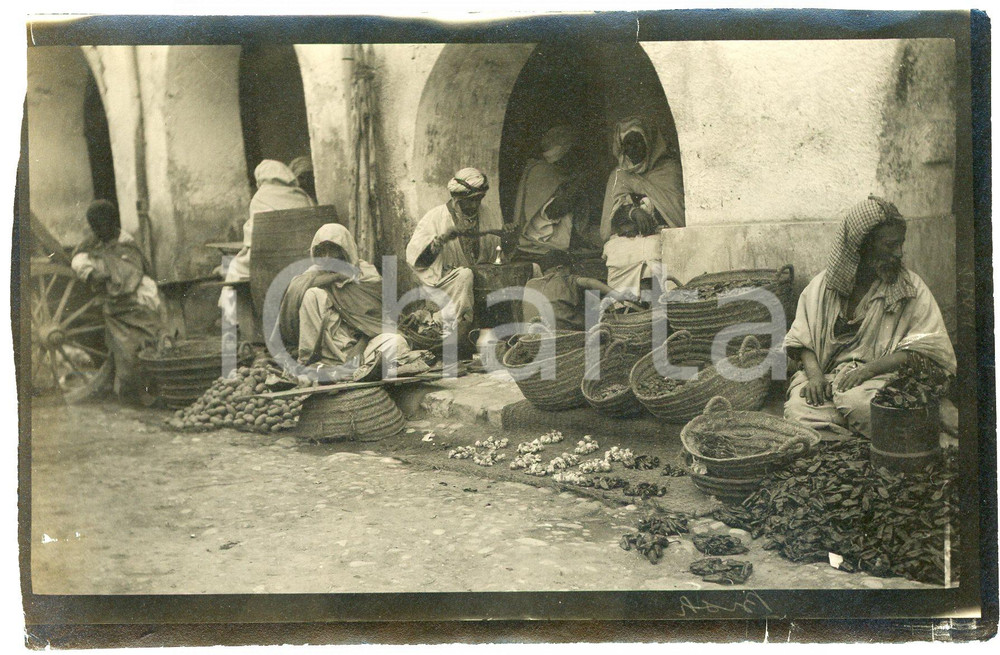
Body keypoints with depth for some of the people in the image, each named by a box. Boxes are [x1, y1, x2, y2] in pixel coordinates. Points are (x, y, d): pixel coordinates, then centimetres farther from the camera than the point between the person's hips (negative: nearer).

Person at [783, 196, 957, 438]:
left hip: (882, 378, -1)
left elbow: (923, 348, -3)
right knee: (797, 408, -31)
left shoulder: (911, 288, 6)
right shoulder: (823, 285, 11)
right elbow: (801, 339, 9)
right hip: (827, 375, 2)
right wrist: (814, 374, -12)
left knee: (857, 401, -36)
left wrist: (868, 369, -16)